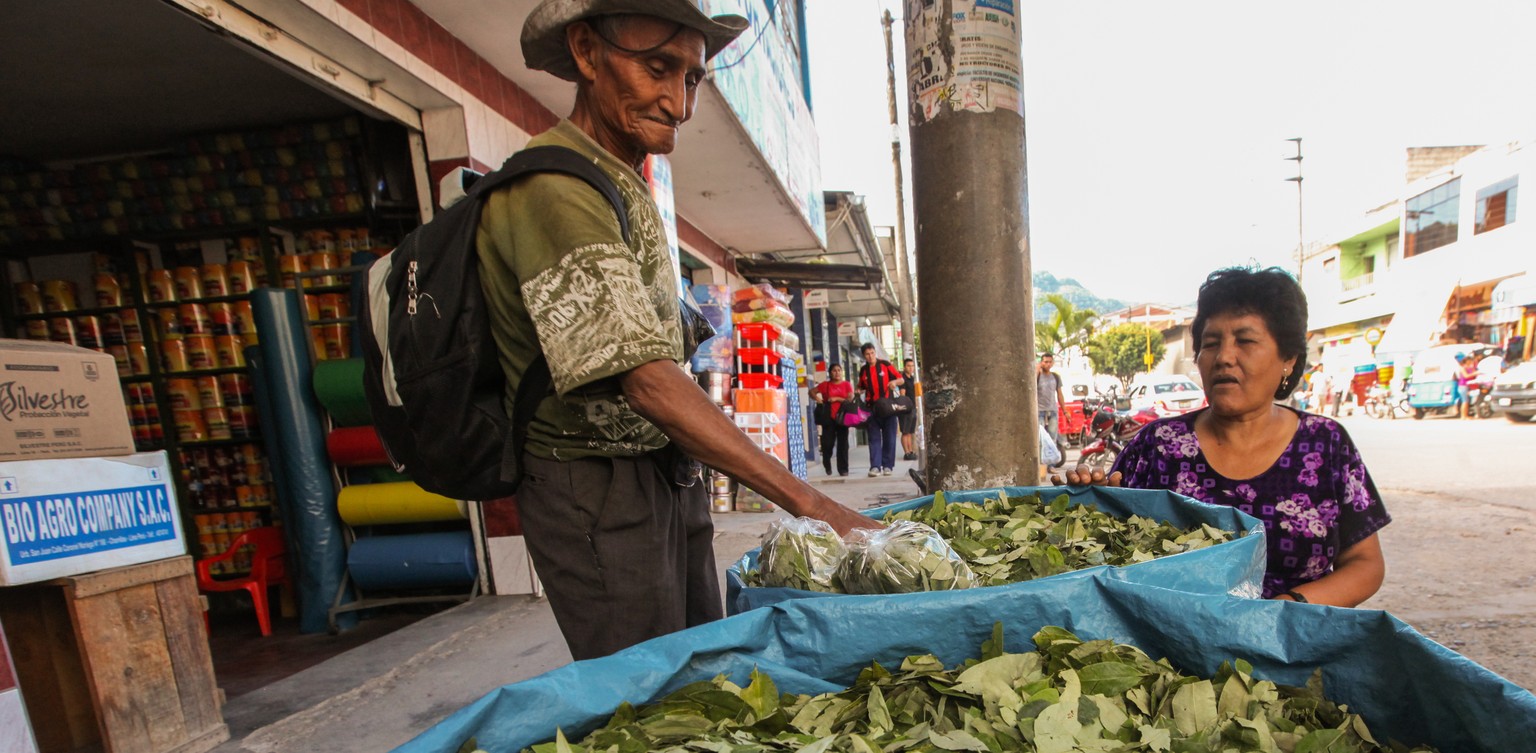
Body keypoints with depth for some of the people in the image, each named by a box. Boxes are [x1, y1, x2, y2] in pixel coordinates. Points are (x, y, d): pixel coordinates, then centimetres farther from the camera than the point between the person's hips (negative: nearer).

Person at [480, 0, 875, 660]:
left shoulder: (623, 189, 13)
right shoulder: (551, 190, -18)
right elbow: (645, 383, -28)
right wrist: (809, 502, -29)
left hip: (667, 476, 9)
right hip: (598, 490, -9)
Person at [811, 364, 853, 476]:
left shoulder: (847, 384, 7)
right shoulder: (825, 385, 8)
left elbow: (851, 399, -2)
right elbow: (812, 392, 11)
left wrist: (837, 399, -11)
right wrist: (816, 398, -8)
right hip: (828, 418, 0)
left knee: (842, 444, 1)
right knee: (827, 443, -3)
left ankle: (843, 469, 9)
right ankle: (827, 465, 22)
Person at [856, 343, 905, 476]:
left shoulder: (885, 364, 0)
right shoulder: (863, 370, 8)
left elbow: (902, 380, 1)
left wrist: (894, 382, -20)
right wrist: (858, 391, 1)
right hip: (872, 407, 2)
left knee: (889, 437, 3)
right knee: (874, 438, -1)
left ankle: (887, 465, 11)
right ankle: (875, 466, -2)